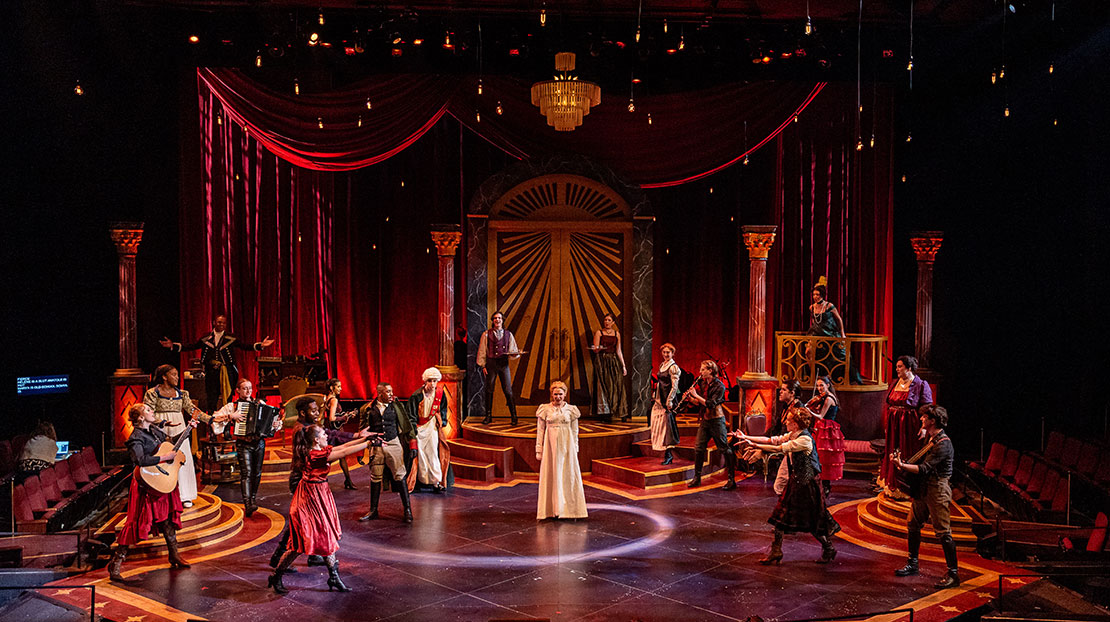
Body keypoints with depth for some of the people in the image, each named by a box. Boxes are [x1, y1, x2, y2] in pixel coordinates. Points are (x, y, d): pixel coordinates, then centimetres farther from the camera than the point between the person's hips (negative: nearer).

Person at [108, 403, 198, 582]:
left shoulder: (155, 430, 10)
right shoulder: (136, 438, -16)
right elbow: (140, 460, -32)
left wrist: (187, 429, 20)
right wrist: (165, 457, -26)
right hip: (147, 485, -8)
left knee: (167, 518, 16)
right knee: (136, 523, -8)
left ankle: (174, 556, 29)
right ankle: (115, 564, -1)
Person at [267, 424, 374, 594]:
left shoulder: (321, 451, 4)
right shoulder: (316, 455, -23)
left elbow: (342, 446, 9)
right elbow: (345, 452, -23)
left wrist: (364, 438, 2)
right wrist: (368, 443, -19)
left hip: (320, 496, 10)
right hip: (310, 498, -10)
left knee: (327, 536, 12)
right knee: (302, 542, -3)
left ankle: (334, 578, 18)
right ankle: (276, 577, 10)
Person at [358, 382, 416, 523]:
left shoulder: (397, 406, 3)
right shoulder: (368, 409, 3)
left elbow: (407, 425, 7)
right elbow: (363, 430, 9)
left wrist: (412, 443, 1)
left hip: (394, 444, -1)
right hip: (376, 447, 1)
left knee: (399, 477, -3)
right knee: (375, 478, 8)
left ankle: (407, 509, 4)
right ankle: (373, 510, 19)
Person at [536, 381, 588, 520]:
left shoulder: (571, 410, 4)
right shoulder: (545, 409, 2)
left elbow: (575, 432, 8)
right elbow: (540, 431, 4)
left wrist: (574, 450, 5)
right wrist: (539, 450, 1)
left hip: (567, 446, 0)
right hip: (551, 446, 0)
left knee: (568, 476, 0)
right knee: (551, 476, 1)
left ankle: (569, 509, 8)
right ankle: (552, 509, 8)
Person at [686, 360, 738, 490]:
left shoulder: (719, 386, -15)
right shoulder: (702, 383, 8)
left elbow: (711, 404, -23)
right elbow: (699, 402, 14)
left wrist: (696, 395, -19)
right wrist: (690, 398, -4)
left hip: (716, 420, -7)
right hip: (705, 420, 7)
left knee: (724, 449, -3)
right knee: (698, 448, 5)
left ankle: (732, 480, 2)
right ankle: (697, 477, 16)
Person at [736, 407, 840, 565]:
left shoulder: (804, 439, -21)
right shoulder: (792, 435, 6)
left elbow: (779, 449, -24)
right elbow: (771, 440, 5)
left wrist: (755, 445, -21)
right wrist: (748, 438, -1)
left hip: (807, 484, -9)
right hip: (795, 481, 9)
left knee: (813, 521, 2)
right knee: (780, 516, 7)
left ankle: (829, 549, 20)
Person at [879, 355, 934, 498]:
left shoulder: (921, 385, -8)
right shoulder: (895, 384, 12)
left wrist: (924, 427, -20)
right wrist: (887, 425, 16)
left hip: (909, 427, -7)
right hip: (894, 426, 7)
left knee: (908, 456, -2)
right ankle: (893, 487, 21)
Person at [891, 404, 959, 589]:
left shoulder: (943, 444, -20)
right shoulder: (928, 437, 11)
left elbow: (924, 469, -25)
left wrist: (902, 466, -29)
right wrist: (905, 460, 5)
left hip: (937, 490, -10)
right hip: (922, 488, 10)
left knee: (943, 532, -7)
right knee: (914, 525, 17)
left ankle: (953, 574, -2)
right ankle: (912, 564, 31)